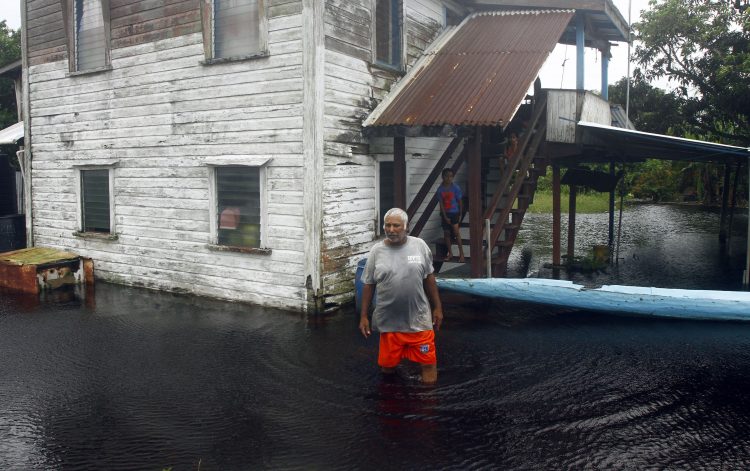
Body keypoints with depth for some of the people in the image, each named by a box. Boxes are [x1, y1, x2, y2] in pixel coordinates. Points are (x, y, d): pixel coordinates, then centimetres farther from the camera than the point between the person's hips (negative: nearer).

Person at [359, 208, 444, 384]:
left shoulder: (419, 245, -3)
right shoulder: (376, 251, -4)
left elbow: (429, 278, 6)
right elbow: (368, 285, 2)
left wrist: (437, 307, 7)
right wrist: (363, 316, 1)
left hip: (419, 319, 0)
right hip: (389, 322, 1)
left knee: (428, 362, 3)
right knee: (387, 366, 11)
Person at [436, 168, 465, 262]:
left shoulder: (456, 188, -9)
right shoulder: (440, 189, -4)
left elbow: (460, 202, -3)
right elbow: (441, 204, -3)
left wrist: (460, 214, -2)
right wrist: (445, 217, -8)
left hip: (455, 213, -3)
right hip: (445, 214, 3)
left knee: (456, 232, -12)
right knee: (446, 233, 8)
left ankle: (461, 254, -5)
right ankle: (449, 253, 22)